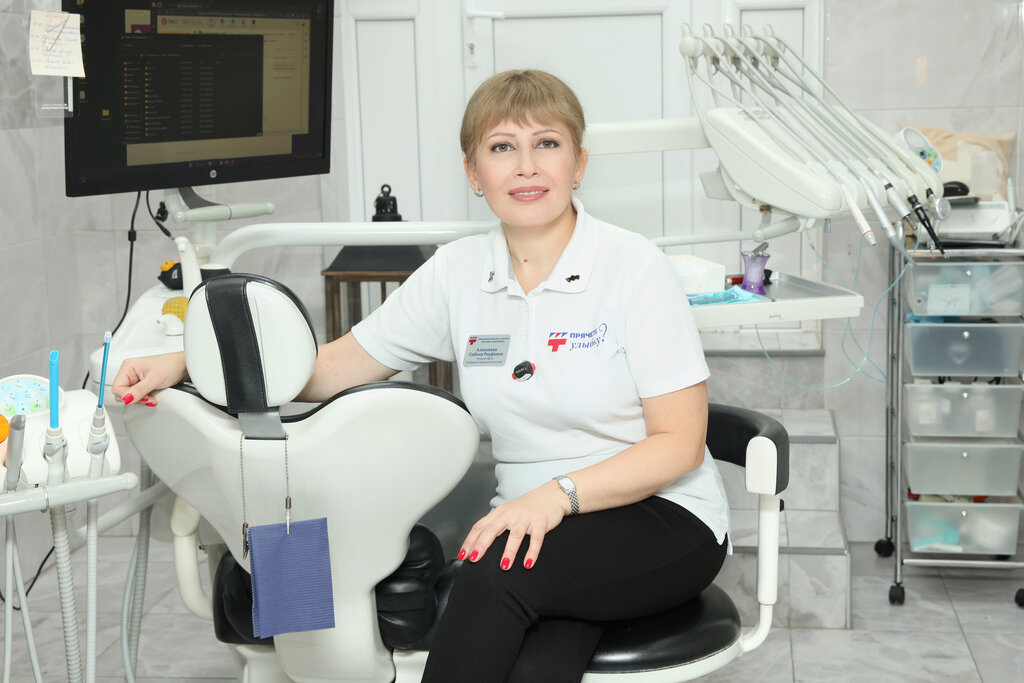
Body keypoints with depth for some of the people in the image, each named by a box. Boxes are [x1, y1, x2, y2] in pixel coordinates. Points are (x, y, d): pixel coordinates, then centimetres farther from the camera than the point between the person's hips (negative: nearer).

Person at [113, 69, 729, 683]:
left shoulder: (633, 267, -8)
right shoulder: (459, 272, 5)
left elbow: (679, 443, -10)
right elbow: (332, 367, 7)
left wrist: (557, 495, -26)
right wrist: (182, 365, -5)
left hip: (664, 522, -2)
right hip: (535, 524, 3)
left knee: (497, 574, -33)